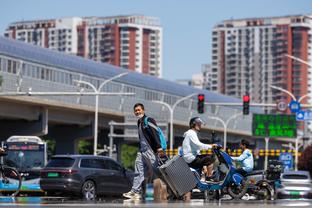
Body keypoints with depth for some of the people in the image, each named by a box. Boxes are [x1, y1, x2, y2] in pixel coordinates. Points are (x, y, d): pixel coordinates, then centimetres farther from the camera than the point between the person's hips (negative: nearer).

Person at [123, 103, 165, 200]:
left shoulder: (149, 121, -6)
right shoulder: (139, 123, 20)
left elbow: (155, 134, -16)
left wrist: (159, 148, -26)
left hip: (150, 150, -9)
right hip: (142, 151, 9)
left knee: (156, 169, -5)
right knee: (139, 172, 4)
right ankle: (135, 191, 3)